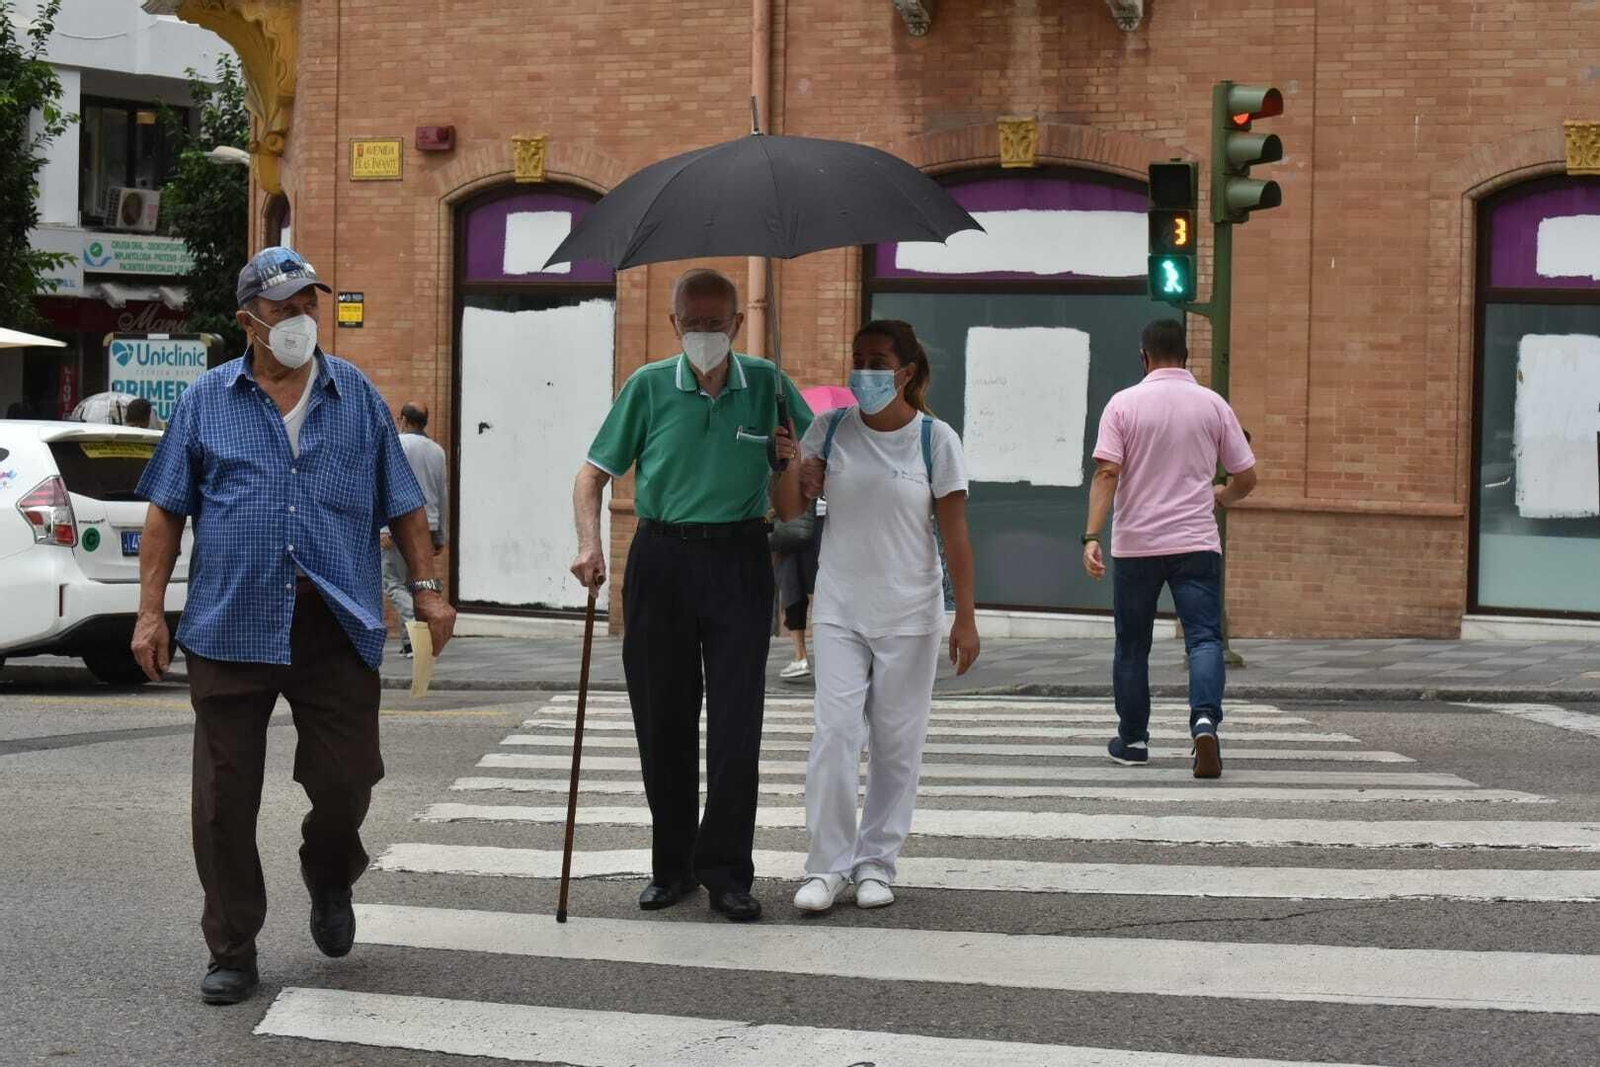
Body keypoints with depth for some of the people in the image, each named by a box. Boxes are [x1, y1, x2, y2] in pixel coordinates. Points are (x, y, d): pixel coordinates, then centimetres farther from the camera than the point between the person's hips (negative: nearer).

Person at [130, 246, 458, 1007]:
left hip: (337, 624, 0)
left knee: (346, 778, 0)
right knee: (224, 798, 2)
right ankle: (231, 951, 14)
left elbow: (402, 504, 13)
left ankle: (330, 884, 33)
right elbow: (166, 511, 7)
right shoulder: (207, 400, 7)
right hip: (231, 624, 0)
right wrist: (150, 610, 0)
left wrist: (427, 587, 6)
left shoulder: (355, 395, 9)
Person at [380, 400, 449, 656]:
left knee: (393, 583, -3)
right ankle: (409, 643, 10)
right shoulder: (437, 451, 14)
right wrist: (440, 535, 23)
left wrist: (383, 527, -14)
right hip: (429, 526, 6)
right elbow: (443, 496, 18)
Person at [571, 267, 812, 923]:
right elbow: (594, 474, 4)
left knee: (736, 722, -3)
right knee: (662, 720, 5)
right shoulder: (649, 387, 1)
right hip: (662, 557, 0)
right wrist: (589, 544, -13)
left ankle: (726, 871, 5)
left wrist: (798, 457, -5)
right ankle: (673, 864, 18)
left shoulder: (766, 385, 3)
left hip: (739, 558, 0)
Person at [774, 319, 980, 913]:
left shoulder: (935, 439, -5)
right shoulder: (831, 429, 1)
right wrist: (787, 466, -19)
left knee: (897, 742, 5)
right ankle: (828, 865, 0)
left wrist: (965, 617, -8)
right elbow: (789, 510, 1)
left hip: (909, 615, -1)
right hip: (840, 611, 1)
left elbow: (954, 533, -5)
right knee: (835, 731, -7)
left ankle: (876, 862, 16)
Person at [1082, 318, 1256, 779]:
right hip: (1197, 544, 0)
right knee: (1204, 638, -4)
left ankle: (1132, 740, 21)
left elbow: (1106, 473, -11)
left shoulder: (1125, 404, -1)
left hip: (1136, 545, 0)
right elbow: (1246, 479, 6)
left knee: (1132, 646, 13)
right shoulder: (1213, 405, 3)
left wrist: (1092, 536, -14)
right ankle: (1205, 720, -28)